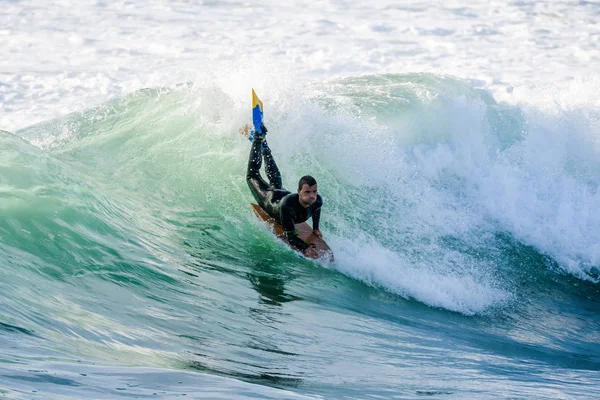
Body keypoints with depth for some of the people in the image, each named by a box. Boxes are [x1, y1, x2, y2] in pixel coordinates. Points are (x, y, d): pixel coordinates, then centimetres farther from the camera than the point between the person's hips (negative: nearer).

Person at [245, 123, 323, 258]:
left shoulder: (317, 200, -38)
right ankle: (258, 138, 39)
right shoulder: (288, 204, -53)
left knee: (276, 182, 37)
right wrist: (305, 248, -63)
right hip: (268, 199, -4)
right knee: (252, 175, 23)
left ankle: (264, 147, 58)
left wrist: (316, 228, -7)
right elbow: (290, 236, -49)